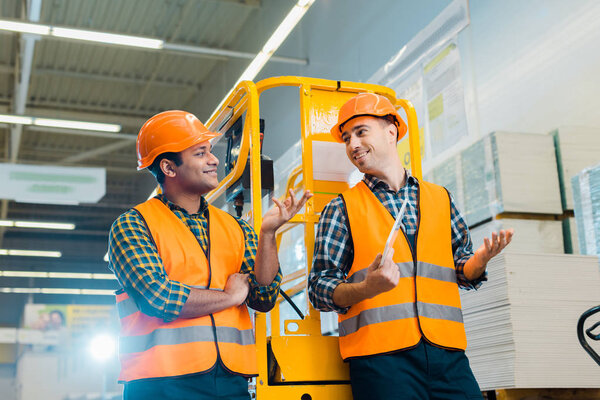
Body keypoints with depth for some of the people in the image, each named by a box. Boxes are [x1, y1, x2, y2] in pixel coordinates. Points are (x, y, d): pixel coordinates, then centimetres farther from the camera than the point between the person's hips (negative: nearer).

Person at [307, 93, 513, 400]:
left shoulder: (440, 199, 17)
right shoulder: (341, 209, 8)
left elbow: (462, 272, 22)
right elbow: (319, 289, 2)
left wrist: (480, 259, -1)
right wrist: (367, 289, -17)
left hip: (446, 352, 3)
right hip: (380, 352, -3)